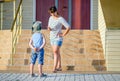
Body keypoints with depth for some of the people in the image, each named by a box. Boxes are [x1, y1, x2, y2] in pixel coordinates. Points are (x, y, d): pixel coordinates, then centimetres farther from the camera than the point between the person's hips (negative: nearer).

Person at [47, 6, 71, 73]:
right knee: (57, 52, 14)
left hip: (58, 38, -8)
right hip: (52, 38, 8)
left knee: (55, 52, -16)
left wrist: (63, 34, -16)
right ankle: (59, 67, 22)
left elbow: (68, 27, -19)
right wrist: (49, 28, -6)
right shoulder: (51, 18, 7)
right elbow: (49, 26, 18)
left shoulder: (61, 19, -16)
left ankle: (54, 68, -18)